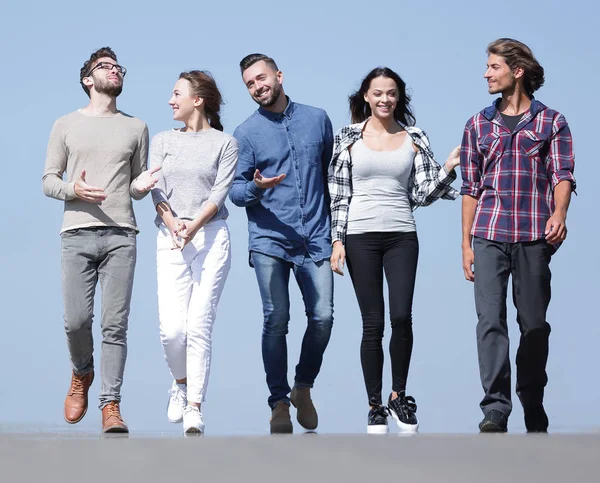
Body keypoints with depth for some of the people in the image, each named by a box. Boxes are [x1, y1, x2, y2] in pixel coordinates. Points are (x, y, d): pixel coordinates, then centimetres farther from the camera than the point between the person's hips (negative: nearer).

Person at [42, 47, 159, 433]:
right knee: (76, 320, -7)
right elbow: (48, 181, 10)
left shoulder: (136, 128, 17)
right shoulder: (67, 126, 13)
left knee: (116, 323, -7)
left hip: (121, 235, 1)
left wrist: (142, 186, -4)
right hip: (77, 234, -1)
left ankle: (111, 405, -5)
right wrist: (72, 189, -11)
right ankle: (82, 373, 24)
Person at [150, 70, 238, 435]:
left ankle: (195, 407, -7)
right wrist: (172, 223, -14)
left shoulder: (225, 143, 7)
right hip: (170, 240, 2)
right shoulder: (163, 141, 16)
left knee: (200, 325, -10)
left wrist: (194, 226, -17)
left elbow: (220, 191, -3)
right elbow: (156, 189, 5)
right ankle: (181, 382, 19)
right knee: (172, 327, -9)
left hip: (211, 237, -2)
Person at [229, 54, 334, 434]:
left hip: (315, 240, 2)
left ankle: (303, 387, 18)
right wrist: (256, 188, -19)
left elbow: (332, 173, 17)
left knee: (323, 317, -5)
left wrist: (336, 227, 13)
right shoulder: (247, 133, 4)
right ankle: (279, 402, 1)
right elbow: (235, 190, 4)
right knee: (276, 320, -7)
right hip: (269, 241, -2)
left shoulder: (317, 119, 10)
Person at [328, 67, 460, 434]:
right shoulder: (349, 138, 6)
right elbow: (338, 194, 6)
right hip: (361, 236, -1)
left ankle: (399, 396, 7)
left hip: (402, 236, 1)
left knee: (402, 317, -12)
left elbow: (423, 194, 6)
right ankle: (375, 407, 8)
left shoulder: (414, 139, 8)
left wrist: (448, 169, -10)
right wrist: (337, 241, -1)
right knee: (373, 323, -1)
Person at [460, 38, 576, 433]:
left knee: (534, 324, 3)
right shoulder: (479, 125, 14)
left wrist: (559, 213, -23)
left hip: (534, 236, -1)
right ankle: (495, 409, -16)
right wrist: (466, 243, 8)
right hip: (489, 234, 1)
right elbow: (470, 188, 14)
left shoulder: (551, 122, 7)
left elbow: (563, 174, -3)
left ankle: (534, 412, 14)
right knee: (490, 319, -11)